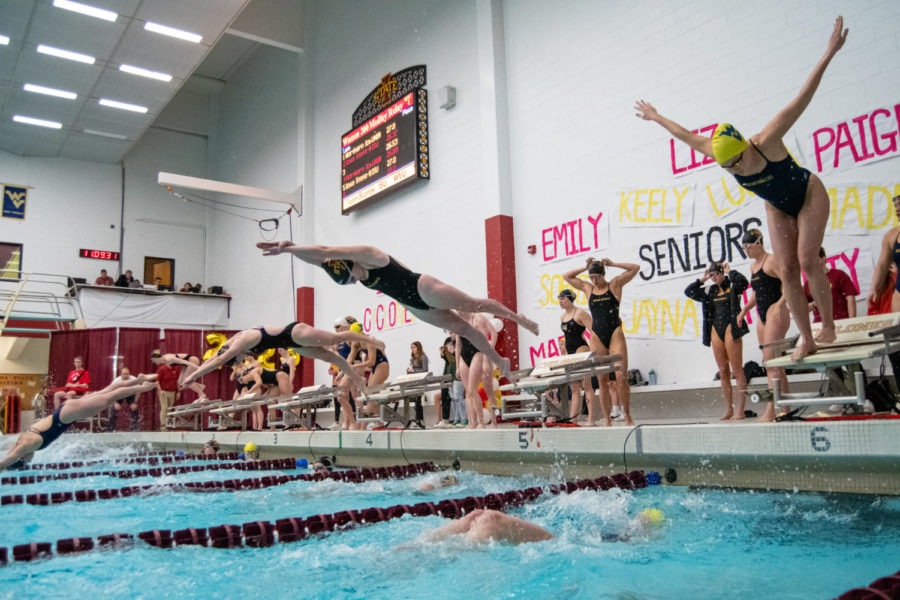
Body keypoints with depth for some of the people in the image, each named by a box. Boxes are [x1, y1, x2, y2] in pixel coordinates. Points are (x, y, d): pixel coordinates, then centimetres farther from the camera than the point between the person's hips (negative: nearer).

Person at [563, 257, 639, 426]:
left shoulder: (615, 284, 6)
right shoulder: (587, 288, 13)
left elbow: (635, 268, 2)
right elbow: (566, 276, 19)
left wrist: (612, 264, 1)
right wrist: (585, 268, 11)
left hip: (615, 334, -3)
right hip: (596, 337, 3)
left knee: (621, 378, -9)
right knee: (602, 380, 1)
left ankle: (627, 416, 2)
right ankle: (607, 419, 3)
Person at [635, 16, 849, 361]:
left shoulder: (766, 143, -34)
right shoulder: (718, 153, -20)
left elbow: (802, 99, -36)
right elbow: (686, 136, -5)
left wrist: (829, 53, -39)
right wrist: (656, 117, 6)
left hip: (810, 195, -4)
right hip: (778, 209, 5)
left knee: (807, 259, -17)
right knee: (787, 270, -4)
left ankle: (828, 324, -1)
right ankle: (806, 338, 0)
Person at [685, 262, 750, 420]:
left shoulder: (733, 287, 2)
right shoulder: (710, 291, 16)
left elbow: (742, 281, -20)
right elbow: (689, 291, 17)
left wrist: (729, 272, -5)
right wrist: (703, 279, 12)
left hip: (730, 329, -6)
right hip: (715, 331, 6)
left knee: (737, 370, -6)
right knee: (723, 372, 5)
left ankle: (740, 409, -6)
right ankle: (729, 409, 8)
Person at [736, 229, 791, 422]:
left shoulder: (772, 260, -6)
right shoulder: (753, 266, 19)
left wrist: (779, 305, -26)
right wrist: (744, 310, 18)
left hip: (776, 314, -9)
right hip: (762, 316, 9)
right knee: (775, 364, 8)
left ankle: (771, 410, -18)